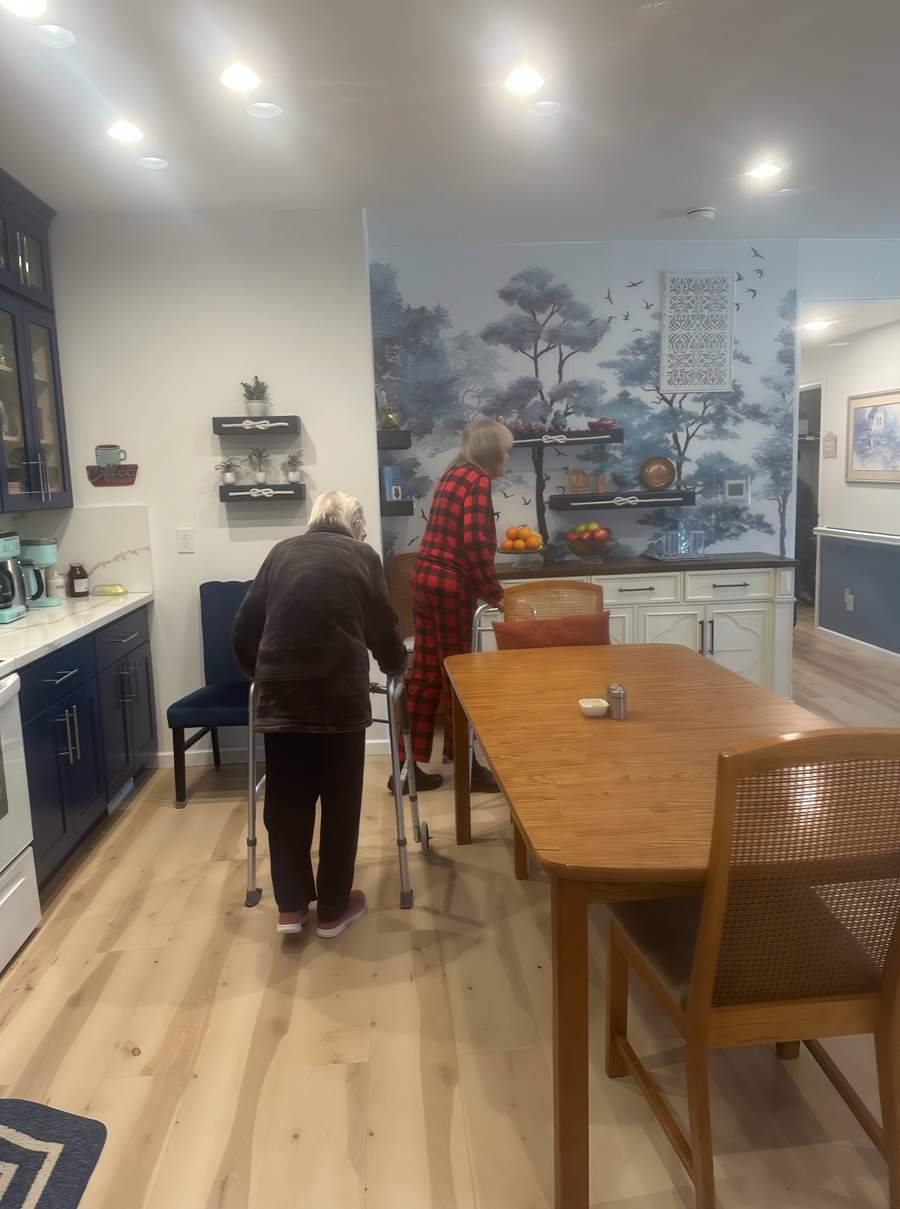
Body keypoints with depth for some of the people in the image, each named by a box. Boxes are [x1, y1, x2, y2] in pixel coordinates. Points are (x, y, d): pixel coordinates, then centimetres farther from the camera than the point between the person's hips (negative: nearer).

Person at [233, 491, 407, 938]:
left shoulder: (282, 552, 13)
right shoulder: (363, 556, 8)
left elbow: (244, 627, 12)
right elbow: (383, 627, 11)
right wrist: (396, 664, 31)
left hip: (281, 692, 3)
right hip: (340, 692, -2)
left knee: (285, 800, 15)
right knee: (339, 802, 11)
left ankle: (290, 906, 24)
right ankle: (333, 909, 23)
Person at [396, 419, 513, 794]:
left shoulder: (453, 475, 17)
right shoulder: (478, 480, -10)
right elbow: (475, 542, -20)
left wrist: (482, 587, 20)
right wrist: (494, 591, -10)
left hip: (426, 577, 9)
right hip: (450, 584, -9)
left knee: (426, 673, 11)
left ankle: (410, 765, 15)